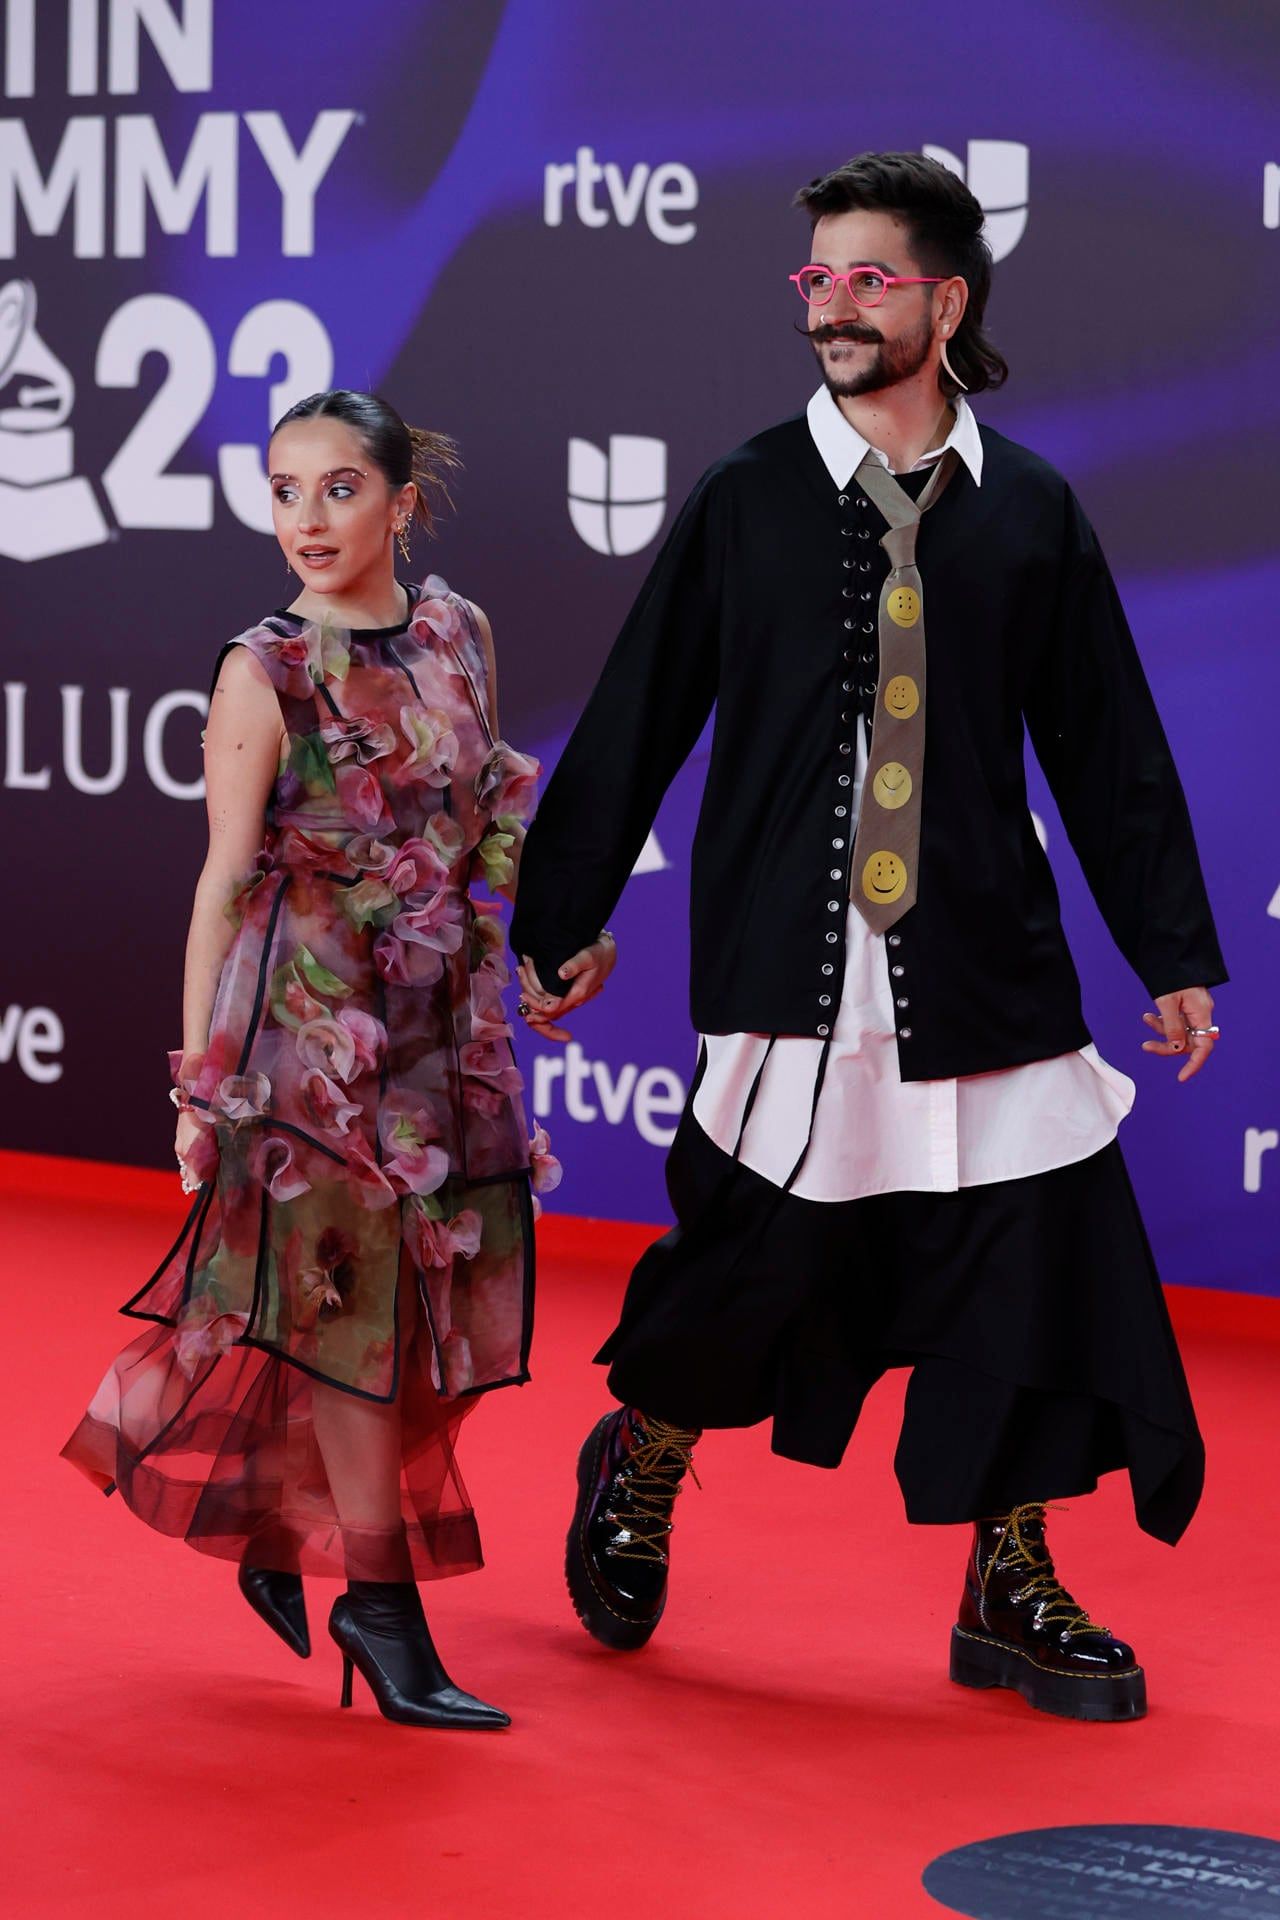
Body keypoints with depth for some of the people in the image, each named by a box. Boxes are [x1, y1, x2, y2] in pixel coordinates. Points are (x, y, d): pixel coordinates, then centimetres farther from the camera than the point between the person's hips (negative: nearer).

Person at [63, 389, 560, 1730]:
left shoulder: (460, 635, 7)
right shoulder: (265, 672, -7)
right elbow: (227, 878, -6)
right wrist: (199, 1075, -7)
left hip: (441, 1026, 5)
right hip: (313, 1027, -5)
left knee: (431, 1302, 8)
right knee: (352, 1303, -3)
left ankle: (277, 1526, 28)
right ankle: (381, 1605, 6)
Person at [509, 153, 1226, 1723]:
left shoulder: (1031, 512, 6)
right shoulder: (744, 503, 3)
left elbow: (1109, 748, 11)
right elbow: (635, 721, 7)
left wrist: (1174, 951, 10)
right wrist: (565, 918, 9)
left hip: (986, 969, 2)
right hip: (792, 962, -2)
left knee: (1036, 1262, 1)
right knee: (754, 1258, 0)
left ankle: (1009, 1596, 16)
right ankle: (636, 1471, 30)